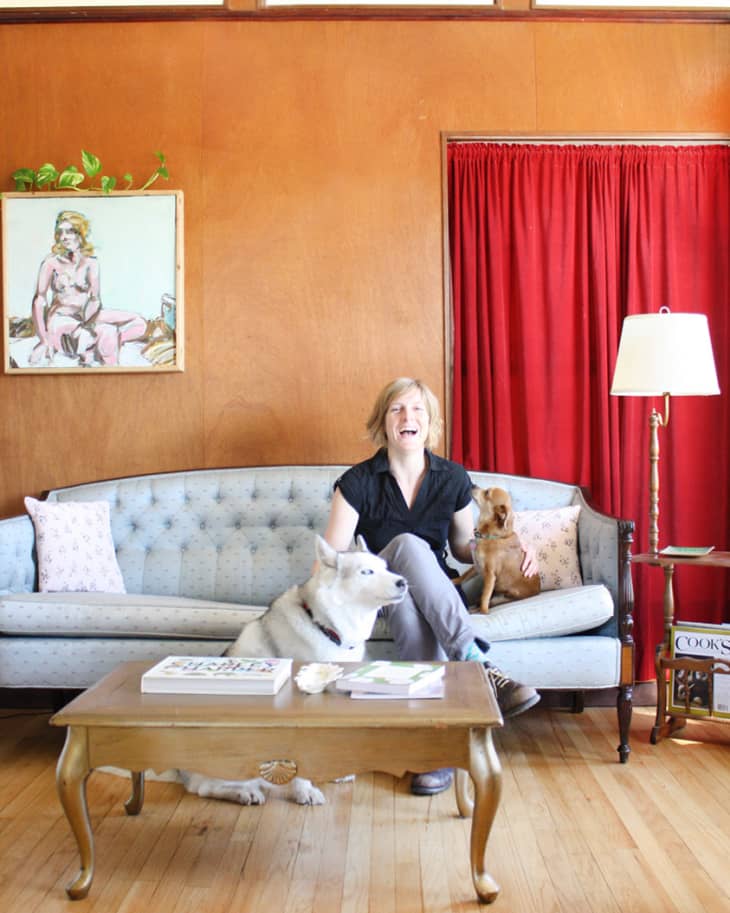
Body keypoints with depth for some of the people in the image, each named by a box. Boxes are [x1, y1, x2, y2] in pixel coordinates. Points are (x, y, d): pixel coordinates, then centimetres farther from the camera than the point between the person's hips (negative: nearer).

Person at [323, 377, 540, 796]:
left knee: (409, 603, -39)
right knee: (408, 545, -37)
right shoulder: (357, 483, -6)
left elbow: (464, 547, 14)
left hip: (436, 592, 2)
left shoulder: (453, 478, 2)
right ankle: (480, 667, -46)